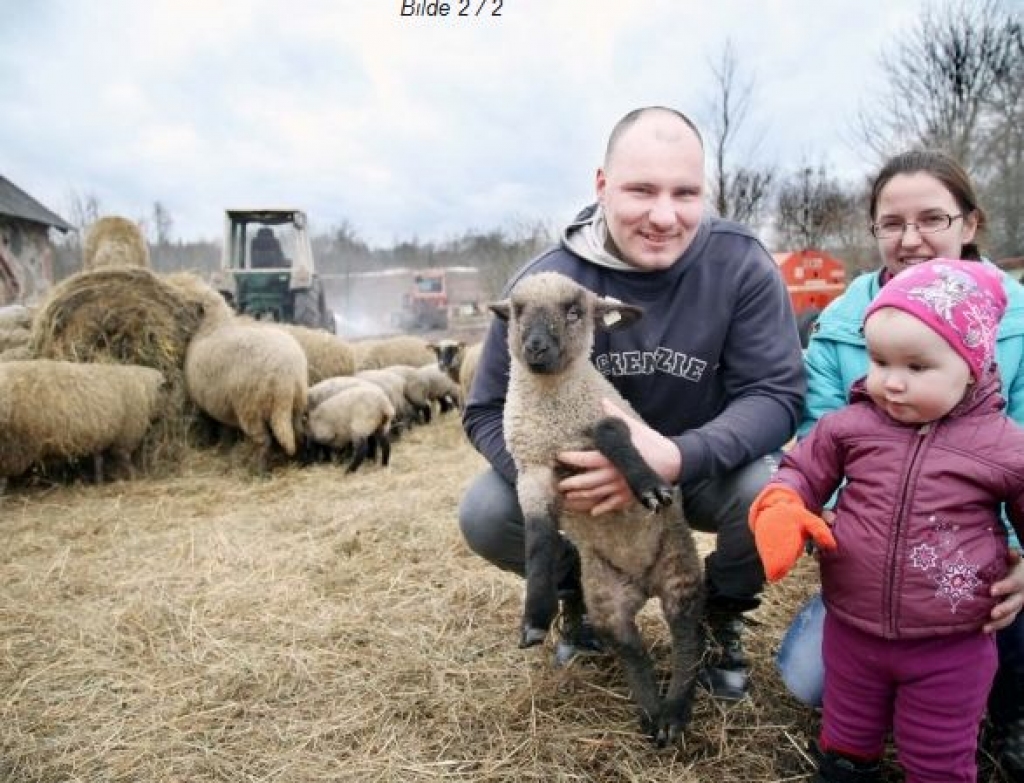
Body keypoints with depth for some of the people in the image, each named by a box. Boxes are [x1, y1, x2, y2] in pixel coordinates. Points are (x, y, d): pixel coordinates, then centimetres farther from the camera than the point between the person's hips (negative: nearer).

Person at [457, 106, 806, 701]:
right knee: (485, 515, -22)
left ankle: (724, 613, 5)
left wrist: (679, 457, -42)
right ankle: (582, 594, 14)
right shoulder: (547, 280, -18)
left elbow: (776, 395, -23)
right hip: (586, 474, 1)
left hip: (706, 470, 0)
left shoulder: (742, 265, -20)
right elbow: (490, 411, -13)